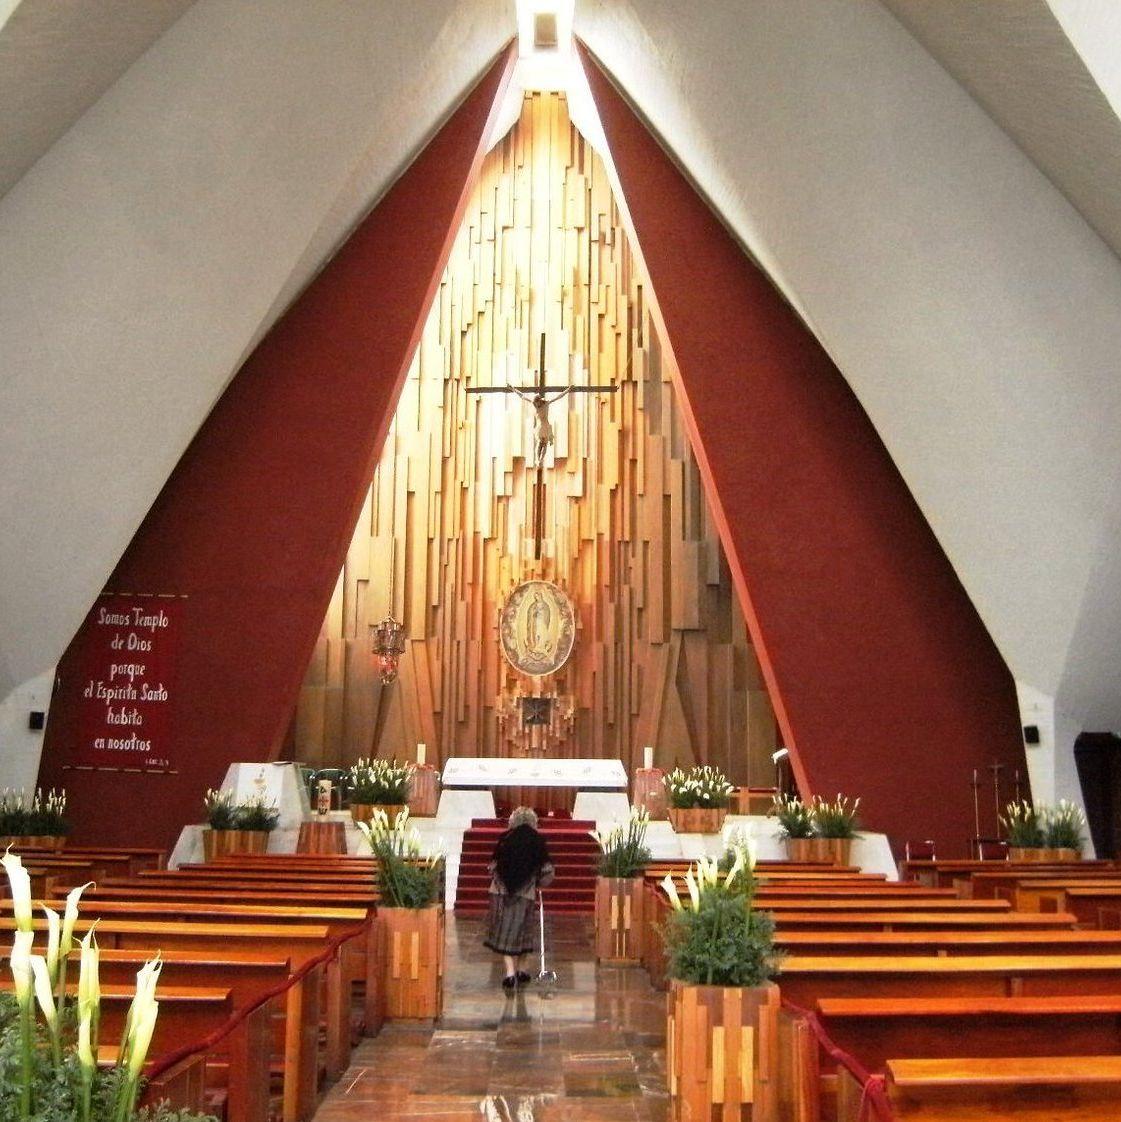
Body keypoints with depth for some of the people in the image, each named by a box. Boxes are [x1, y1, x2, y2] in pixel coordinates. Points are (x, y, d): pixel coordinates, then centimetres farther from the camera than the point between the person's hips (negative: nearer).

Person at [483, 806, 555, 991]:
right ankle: (517, 970, 22)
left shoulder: (505, 839, 4)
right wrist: (538, 884, 22)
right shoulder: (537, 841, 1)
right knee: (520, 932, 12)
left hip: (500, 891, 0)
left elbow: (493, 866, 9)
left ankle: (510, 972, -9)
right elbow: (547, 872, 3)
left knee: (504, 933, 2)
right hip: (525, 893, 0)